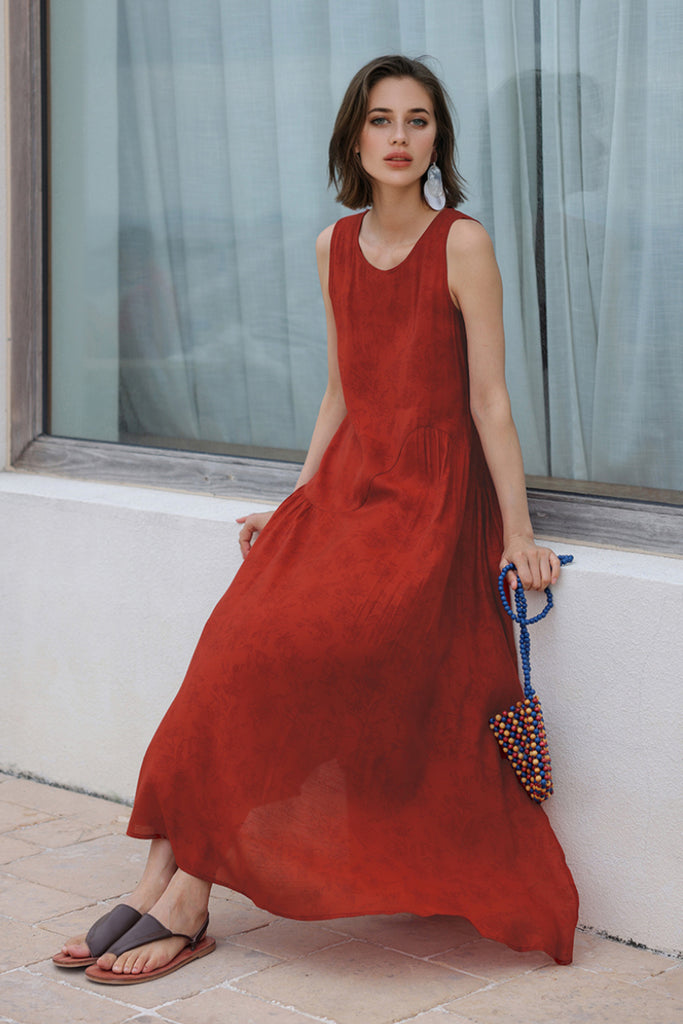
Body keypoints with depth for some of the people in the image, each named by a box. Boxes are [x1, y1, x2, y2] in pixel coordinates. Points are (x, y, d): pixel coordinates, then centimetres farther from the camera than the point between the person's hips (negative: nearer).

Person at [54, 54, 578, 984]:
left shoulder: (462, 245, -6)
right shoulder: (336, 248, 11)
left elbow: (488, 398, -7)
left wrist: (519, 535, -9)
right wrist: (293, 508, 15)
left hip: (431, 497, -5)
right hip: (345, 484, 5)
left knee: (276, 655, -22)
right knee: (240, 645, -18)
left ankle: (186, 891, -14)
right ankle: (170, 876, -18)